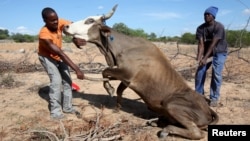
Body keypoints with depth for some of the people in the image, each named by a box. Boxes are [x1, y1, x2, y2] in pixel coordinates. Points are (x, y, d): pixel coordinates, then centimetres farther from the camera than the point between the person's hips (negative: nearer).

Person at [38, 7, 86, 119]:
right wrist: (77, 69, -45)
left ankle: (67, 107, 14)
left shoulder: (59, 23, -22)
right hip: (46, 57, -6)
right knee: (56, 81, -19)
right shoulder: (44, 35, -37)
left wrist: (75, 38, -43)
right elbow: (61, 54, -42)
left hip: (58, 56, 6)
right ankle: (55, 111, -7)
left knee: (67, 80, 1)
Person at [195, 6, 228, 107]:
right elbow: (201, 44, -17)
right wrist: (199, 57, -32)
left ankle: (214, 98, -6)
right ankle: (198, 94, 6)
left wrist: (205, 58, -33)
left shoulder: (219, 27, -22)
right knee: (200, 72, -6)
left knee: (216, 74, -15)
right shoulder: (200, 28, -9)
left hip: (220, 52, -4)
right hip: (207, 52, 4)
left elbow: (213, 44, -28)